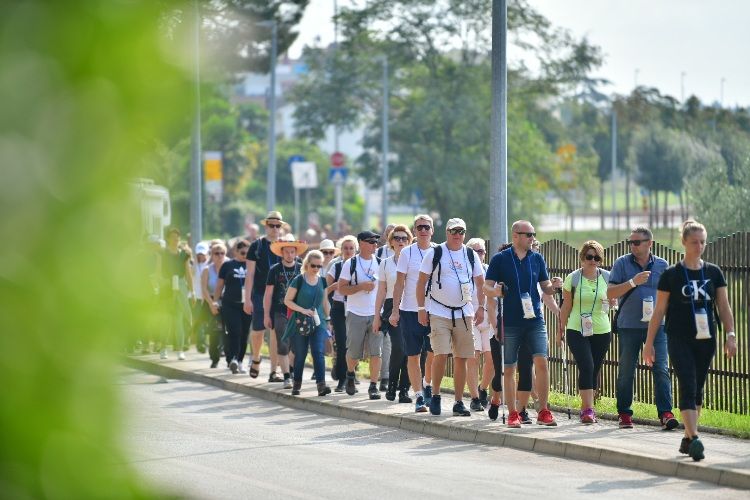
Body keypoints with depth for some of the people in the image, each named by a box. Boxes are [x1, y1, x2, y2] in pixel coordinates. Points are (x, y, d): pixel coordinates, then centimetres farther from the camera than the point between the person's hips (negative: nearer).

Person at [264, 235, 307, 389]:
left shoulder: (301, 269, 6)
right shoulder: (275, 270, 3)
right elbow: (268, 294, 4)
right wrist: (266, 315, 0)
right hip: (280, 312, -1)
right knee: (283, 346, -6)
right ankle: (287, 377, -5)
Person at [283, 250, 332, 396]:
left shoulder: (322, 281, 7)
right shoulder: (299, 280, -6)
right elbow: (287, 301, -5)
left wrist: (327, 318, 16)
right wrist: (302, 310, -15)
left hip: (318, 323, 2)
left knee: (318, 352, -11)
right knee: (300, 354, 5)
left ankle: (321, 384, -20)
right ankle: (296, 384, 21)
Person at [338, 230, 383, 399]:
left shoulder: (380, 263, 6)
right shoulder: (351, 264, -2)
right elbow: (342, 289, -5)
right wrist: (361, 286, -17)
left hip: (376, 314, 2)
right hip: (356, 314, -2)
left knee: (376, 352, -6)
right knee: (353, 352, 6)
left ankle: (373, 386, -1)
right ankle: (350, 374, 36)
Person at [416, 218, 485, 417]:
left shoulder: (471, 255, 9)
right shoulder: (434, 253, -1)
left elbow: (480, 283, 15)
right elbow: (421, 281, 0)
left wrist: (481, 307, 5)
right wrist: (421, 308, -6)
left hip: (464, 313, 3)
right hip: (439, 313, -3)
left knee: (461, 359, 3)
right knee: (441, 355, -14)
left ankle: (459, 402, 9)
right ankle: (435, 396, 2)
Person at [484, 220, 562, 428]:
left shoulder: (537, 259, 9)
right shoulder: (500, 259, 0)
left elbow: (546, 288, 13)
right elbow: (486, 288, 0)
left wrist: (554, 285, -9)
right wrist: (495, 291, -22)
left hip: (535, 319, 2)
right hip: (510, 322, -2)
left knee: (541, 362, -9)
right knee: (509, 369, 1)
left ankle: (543, 412, -3)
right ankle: (512, 414, 10)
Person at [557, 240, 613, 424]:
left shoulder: (606, 277, 5)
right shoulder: (573, 278, -1)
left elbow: (613, 300, 16)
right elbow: (566, 306, 5)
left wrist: (609, 301, -7)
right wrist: (561, 329, 7)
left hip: (601, 331, 3)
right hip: (577, 330, -3)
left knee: (594, 370, 6)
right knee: (586, 367, -16)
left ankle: (585, 409, 17)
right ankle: (588, 409, -17)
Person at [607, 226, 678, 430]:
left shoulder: (662, 266, 8)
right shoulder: (621, 264, 4)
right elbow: (610, 293, -3)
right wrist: (632, 282, -16)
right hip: (629, 326, 0)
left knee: (661, 369, -8)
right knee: (626, 371, 4)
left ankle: (665, 413, -11)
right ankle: (624, 414, 13)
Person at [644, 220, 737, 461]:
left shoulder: (714, 272, 7)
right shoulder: (671, 275, -1)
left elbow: (724, 306, 8)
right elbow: (659, 310, 2)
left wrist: (730, 335, -2)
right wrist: (649, 342, 0)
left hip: (705, 341, 3)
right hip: (680, 340, -3)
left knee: (697, 390, 9)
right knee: (688, 387, -14)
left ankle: (688, 438, 21)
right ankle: (694, 439, -23)